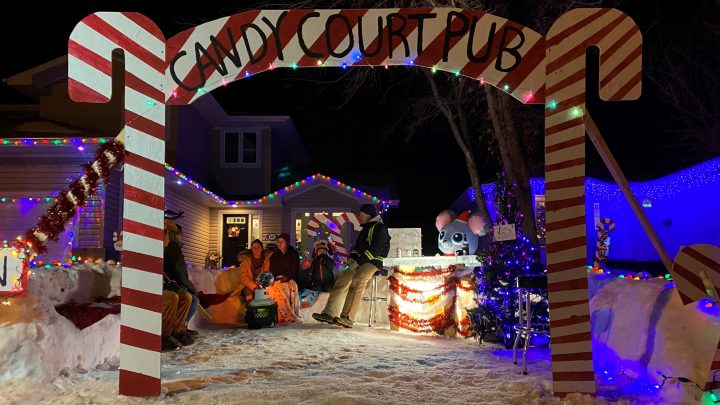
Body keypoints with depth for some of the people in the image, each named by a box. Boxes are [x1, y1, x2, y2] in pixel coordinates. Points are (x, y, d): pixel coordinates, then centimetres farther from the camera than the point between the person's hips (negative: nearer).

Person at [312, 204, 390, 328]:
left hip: (374, 262, -9)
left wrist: (358, 261, -19)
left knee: (357, 281, -33)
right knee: (341, 281, -10)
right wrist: (352, 257, 3)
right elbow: (357, 247, 25)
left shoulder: (380, 228, -4)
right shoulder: (365, 230, 26)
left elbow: (375, 250, -16)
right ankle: (330, 313, -17)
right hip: (360, 262, 9)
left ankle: (347, 318, -39)